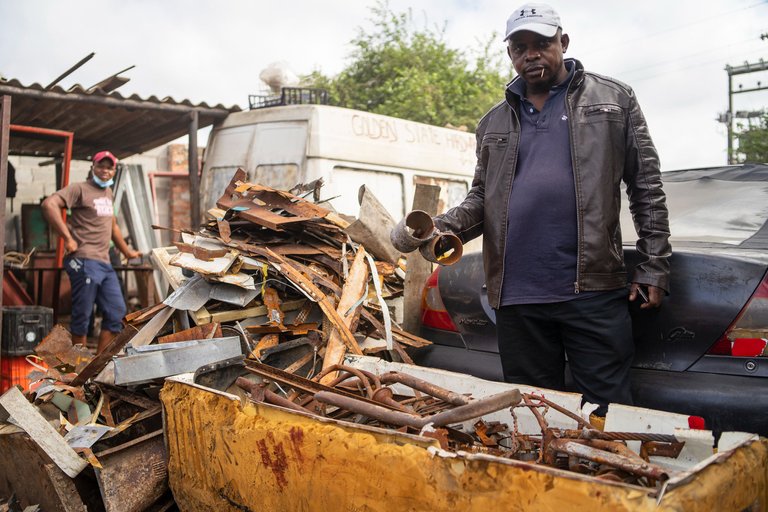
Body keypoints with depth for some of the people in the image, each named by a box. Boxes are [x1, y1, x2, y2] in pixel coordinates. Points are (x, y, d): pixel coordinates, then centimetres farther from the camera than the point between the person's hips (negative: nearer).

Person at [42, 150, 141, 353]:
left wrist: (127, 251, 36)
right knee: (82, 315, -2)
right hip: (85, 261, -8)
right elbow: (49, 204, -20)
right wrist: (68, 238, -20)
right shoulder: (80, 189, -5)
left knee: (116, 313, 8)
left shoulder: (108, 192, 19)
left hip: (105, 264, 8)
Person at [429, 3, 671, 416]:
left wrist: (653, 268, 1)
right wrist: (446, 226, -2)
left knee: (607, 410, 3)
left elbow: (647, 188, 6)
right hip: (516, 296, 3)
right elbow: (481, 196, 19)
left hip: (593, 289, -3)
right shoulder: (493, 122, 17)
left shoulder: (613, 100, 8)